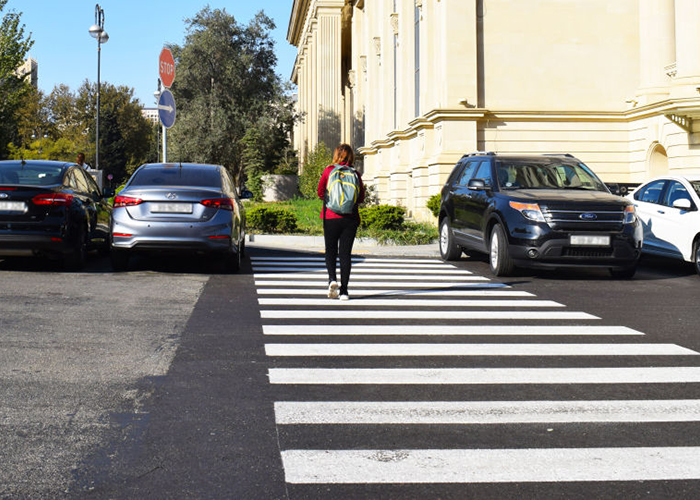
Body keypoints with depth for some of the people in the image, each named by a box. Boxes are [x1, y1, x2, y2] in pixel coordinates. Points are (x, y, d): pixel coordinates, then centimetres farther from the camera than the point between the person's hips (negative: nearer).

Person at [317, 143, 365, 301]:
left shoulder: (329, 170, -1)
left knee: (330, 250, 11)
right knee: (345, 253, 5)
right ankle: (344, 290, 1)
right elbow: (361, 198, 6)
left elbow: (320, 192, 3)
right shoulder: (356, 174, 2)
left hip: (331, 217, -1)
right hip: (350, 218, 1)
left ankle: (332, 279, -14)